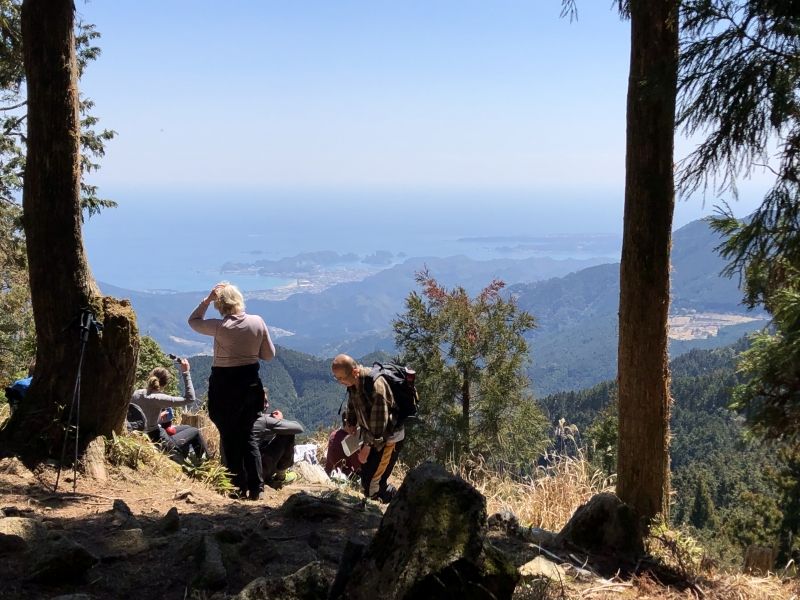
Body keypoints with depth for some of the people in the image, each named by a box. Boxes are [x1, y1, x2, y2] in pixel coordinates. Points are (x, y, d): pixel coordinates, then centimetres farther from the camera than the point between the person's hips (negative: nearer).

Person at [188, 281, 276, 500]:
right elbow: (269, 355, 3)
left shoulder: (220, 326, -15)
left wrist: (207, 299, 1)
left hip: (225, 385, -4)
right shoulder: (257, 322, -5)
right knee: (248, 435, 16)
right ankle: (256, 487, 11)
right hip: (251, 383, 4)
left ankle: (239, 488, 12)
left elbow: (193, 321, 4)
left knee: (229, 438, 9)